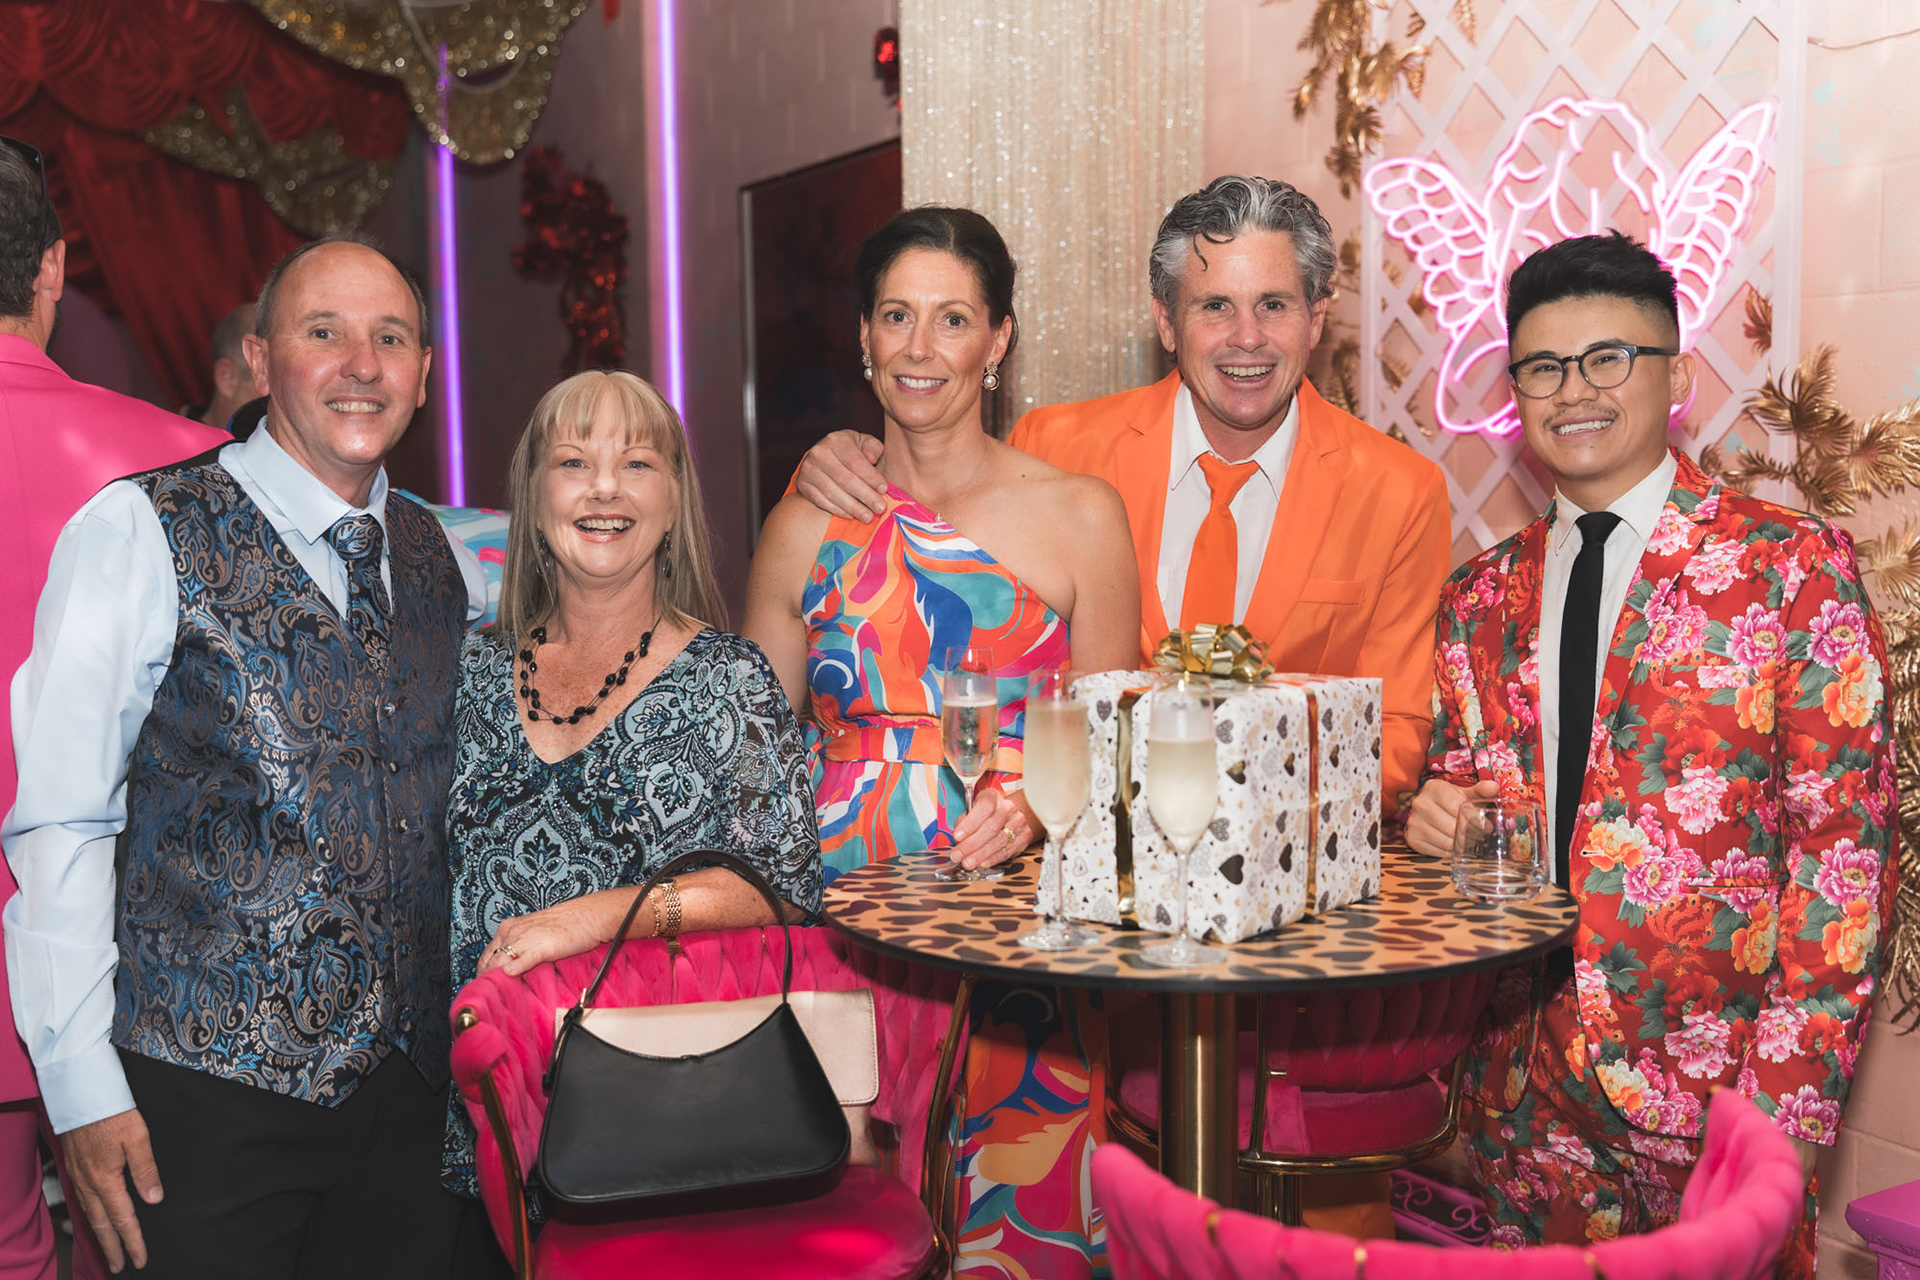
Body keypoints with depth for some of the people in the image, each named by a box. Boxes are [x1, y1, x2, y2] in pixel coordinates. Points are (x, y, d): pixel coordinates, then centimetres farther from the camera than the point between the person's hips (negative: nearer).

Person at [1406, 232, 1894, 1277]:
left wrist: (1789, 1103, -15)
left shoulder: (1795, 569, -6)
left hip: (1707, 1098, -4)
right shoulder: (1480, 600, 8)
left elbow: (1843, 840, -9)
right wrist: (1438, 811, -5)